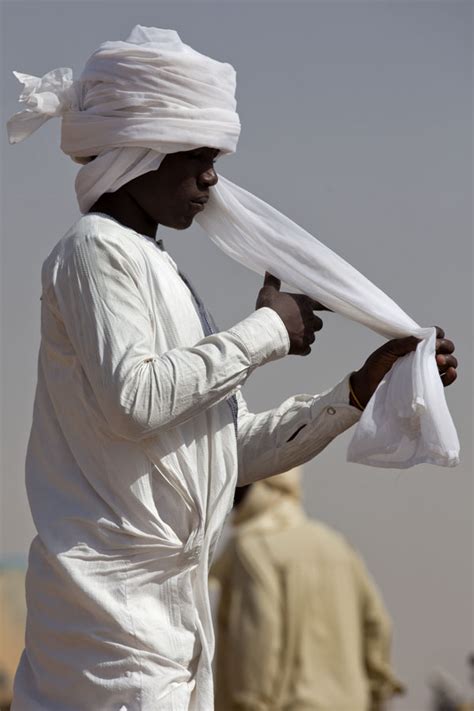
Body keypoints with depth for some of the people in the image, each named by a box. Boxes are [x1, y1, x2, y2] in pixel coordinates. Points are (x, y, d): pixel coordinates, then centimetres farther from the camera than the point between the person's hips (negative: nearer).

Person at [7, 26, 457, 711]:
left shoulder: (158, 270, 22)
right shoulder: (98, 250, -5)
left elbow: (240, 451, 22)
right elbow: (131, 399, -21)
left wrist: (362, 389, 13)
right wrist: (265, 332, -10)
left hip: (174, 599, 9)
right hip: (111, 596, -9)